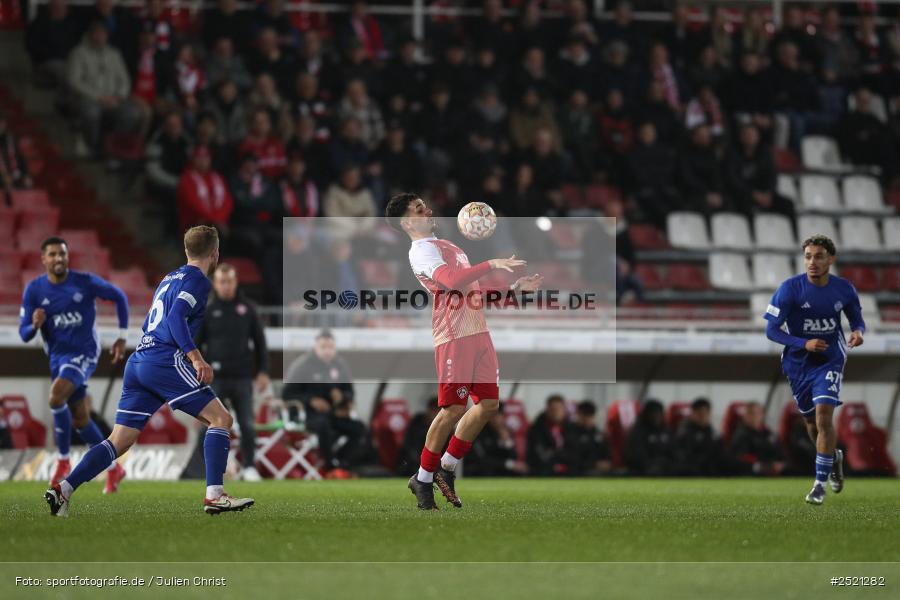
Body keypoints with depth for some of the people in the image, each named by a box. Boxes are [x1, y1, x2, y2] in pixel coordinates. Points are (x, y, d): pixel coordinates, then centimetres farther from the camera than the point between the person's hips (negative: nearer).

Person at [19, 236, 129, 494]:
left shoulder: (85, 282, -10)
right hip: (58, 356, 5)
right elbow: (24, 334, -2)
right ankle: (113, 469, 26)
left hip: (84, 353, -5)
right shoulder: (34, 290, -3)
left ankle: (63, 460, -13)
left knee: (56, 395, -28)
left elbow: (119, 297, 5)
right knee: (80, 420, 10)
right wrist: (35, 325, -26)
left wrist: (122, 337, 3)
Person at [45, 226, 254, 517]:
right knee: (221, 418, -4)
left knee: (119, 441, 6)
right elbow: (176, 317, -17)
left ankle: (63, 488, -6)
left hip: (138, 360, 8)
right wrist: (196, 358, -23)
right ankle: (214, 495, -14)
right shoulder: (197, 280, -1)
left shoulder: (170, 278, 25)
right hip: (164, 360, -8)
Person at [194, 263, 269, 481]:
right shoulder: (207, 311, 4)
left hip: (243, 377, 1)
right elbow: (195, 345, 5)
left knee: (247, 424, -1)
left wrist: (263, 371, 4)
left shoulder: (247, 309, 8)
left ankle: (249, 467, 5)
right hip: (216, 379, -1)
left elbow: (260, 341, 10)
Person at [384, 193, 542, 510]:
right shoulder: (421, 250, -6)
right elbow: (451, 280, -24)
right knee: (453, 409, -8)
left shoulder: (447, 246, 25)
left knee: (489, 403, 5)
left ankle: (446, 469, 16)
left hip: (478, 331, 9)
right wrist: (491, 264, -28)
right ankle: (423, 479, 4)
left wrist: (515, 287, 19)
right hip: (453, 337, -9)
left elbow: (474, 289, 29)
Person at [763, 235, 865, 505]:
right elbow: (771, 330, -13)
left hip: (830, 361, -1)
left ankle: (820, 484, -9)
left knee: (823, 417, -17)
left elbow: (857, 320, 9)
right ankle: (834, 457, 46)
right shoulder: (790, 288, -15)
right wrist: (804, 344, -26)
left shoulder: (844, 289, -8)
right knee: (812, 423, 13)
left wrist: (858, 332, -16)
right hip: (798, 363, 1)